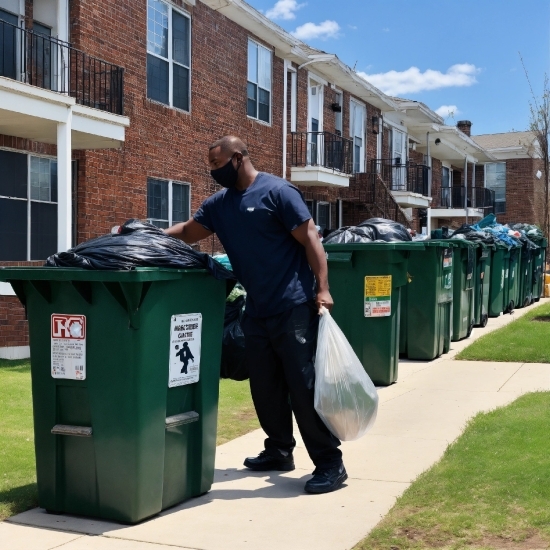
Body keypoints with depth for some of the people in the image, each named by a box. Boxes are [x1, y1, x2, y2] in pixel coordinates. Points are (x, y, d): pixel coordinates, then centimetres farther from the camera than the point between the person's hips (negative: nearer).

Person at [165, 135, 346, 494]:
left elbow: (310, 239, -12)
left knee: (304, 385, -7)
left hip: (293, 306, -8)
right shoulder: (219, 204, 12)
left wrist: (322, 288, -19)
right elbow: (186, 232, 21)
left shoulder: (277, 192, -10)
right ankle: (279, 451, 29)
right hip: (257, 310, 8)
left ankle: (330, 464, 1)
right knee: (265, 385, 13)